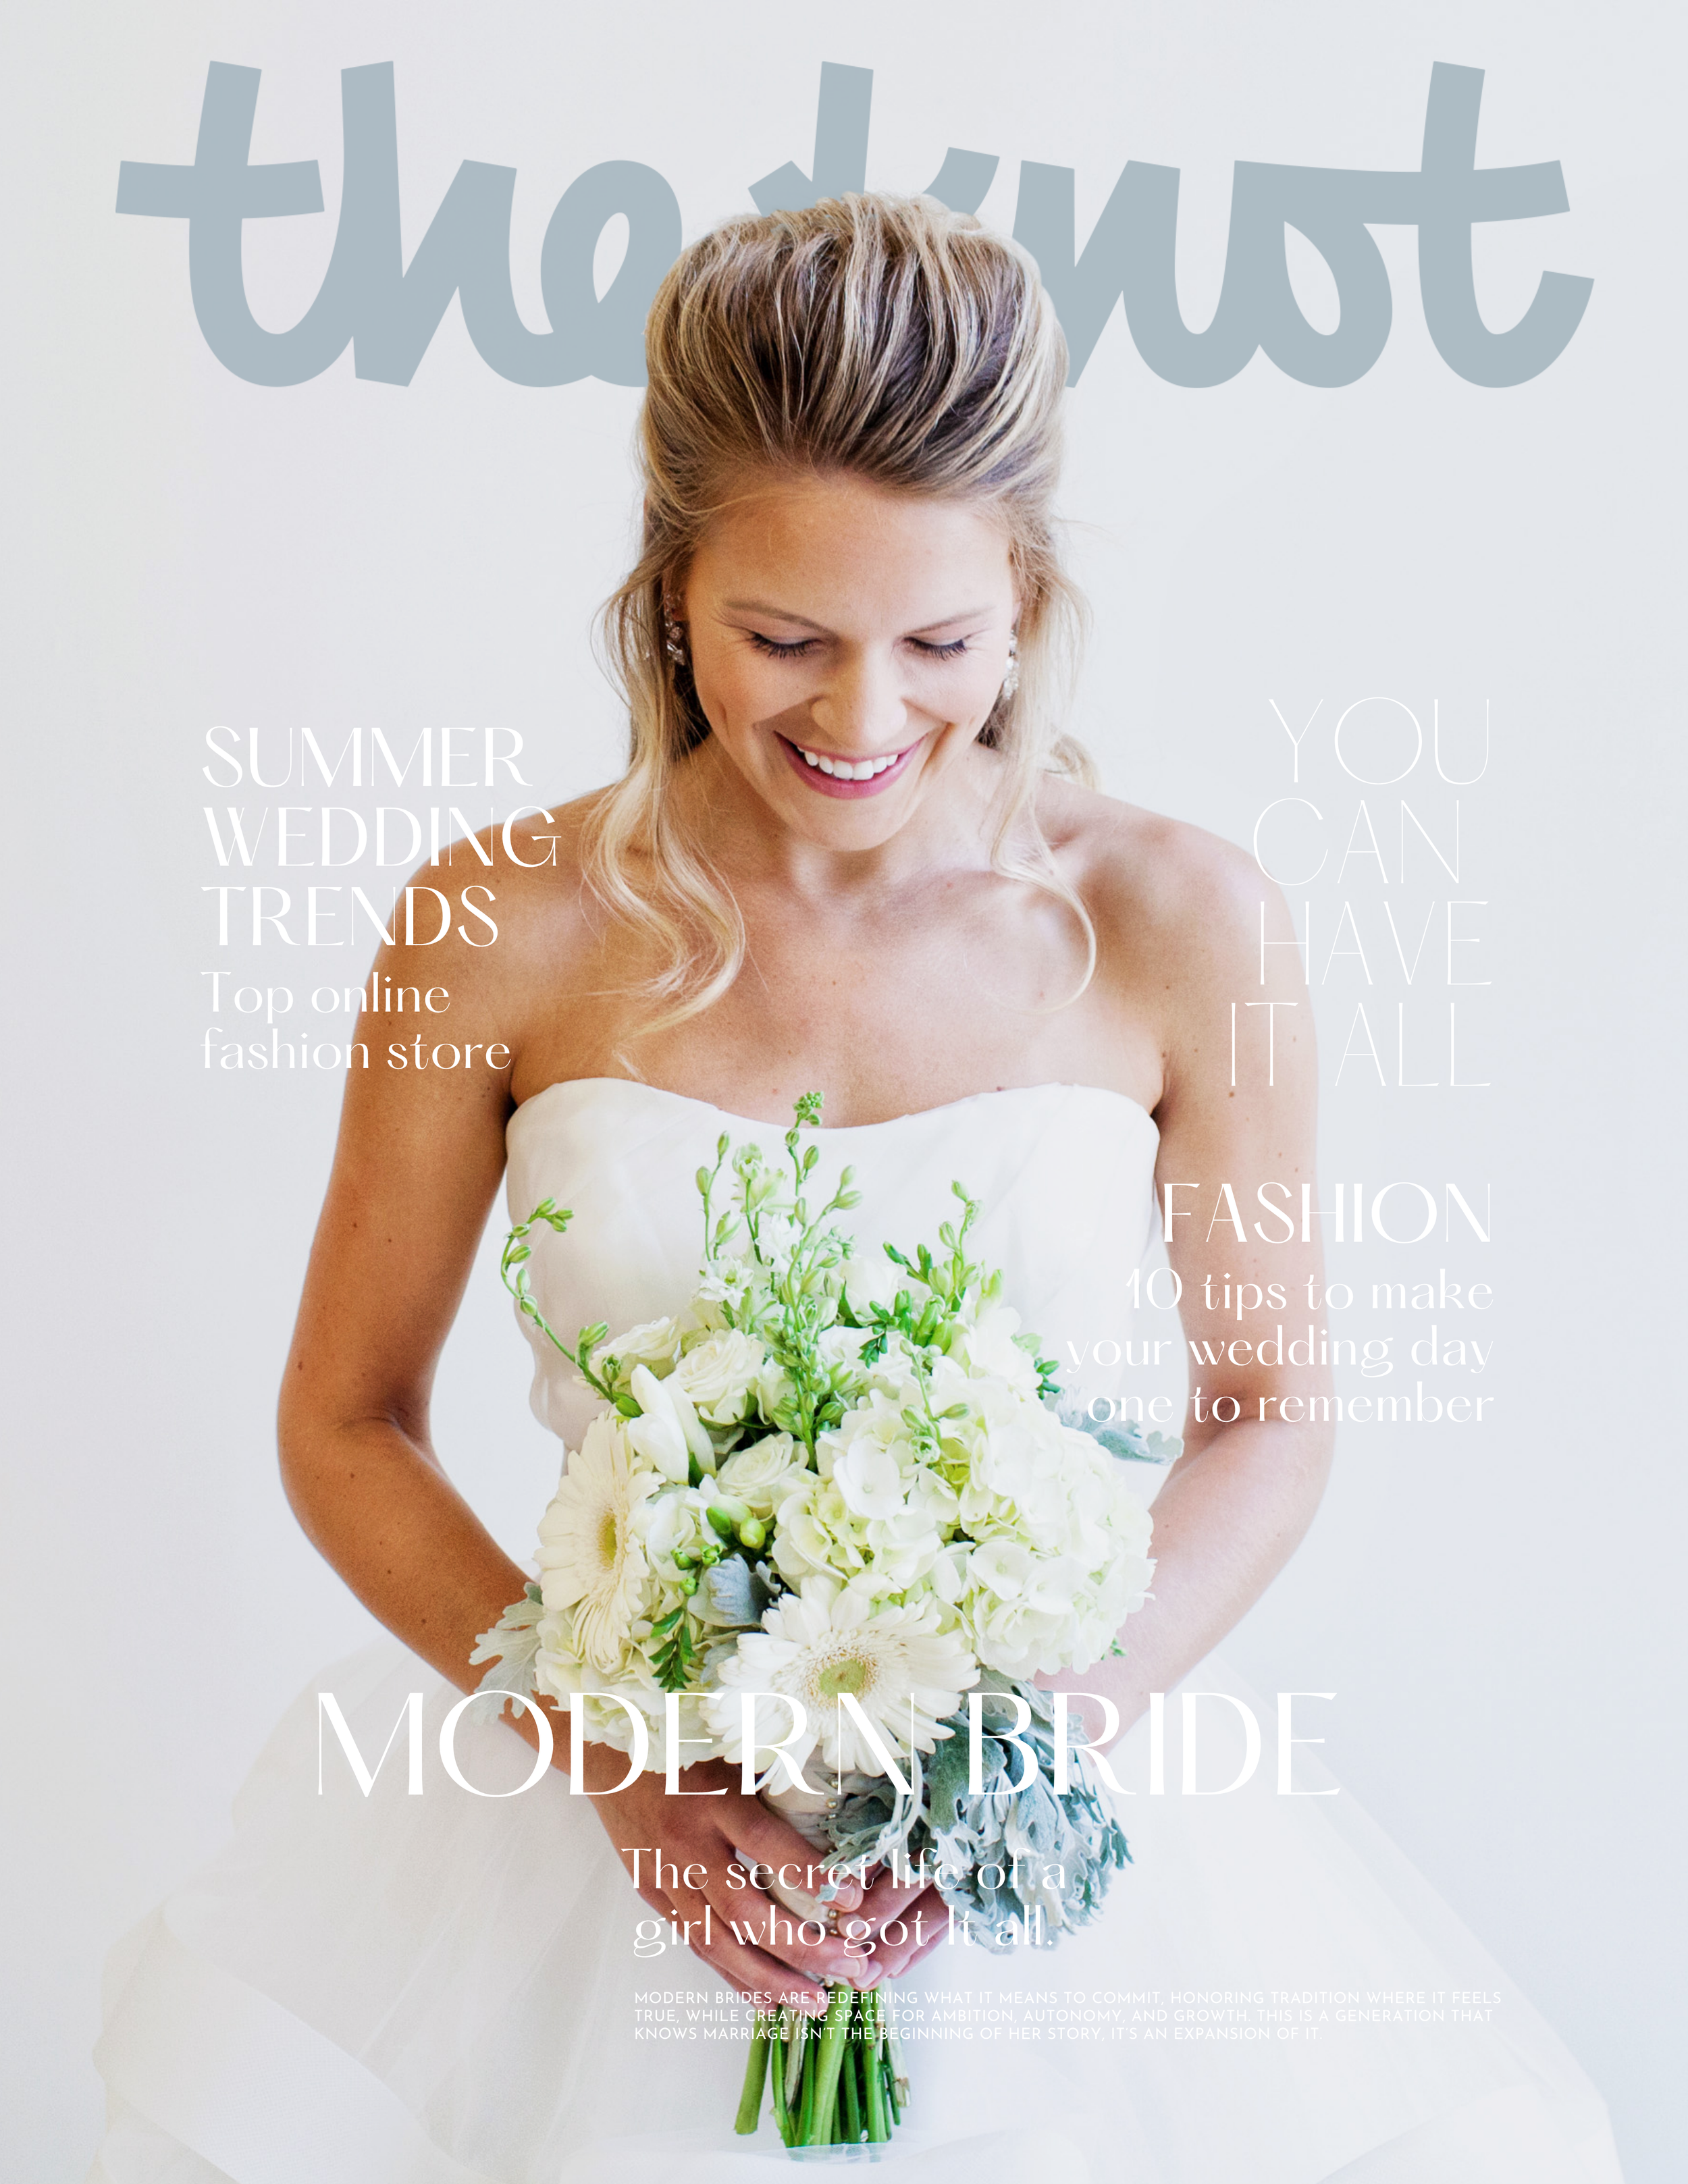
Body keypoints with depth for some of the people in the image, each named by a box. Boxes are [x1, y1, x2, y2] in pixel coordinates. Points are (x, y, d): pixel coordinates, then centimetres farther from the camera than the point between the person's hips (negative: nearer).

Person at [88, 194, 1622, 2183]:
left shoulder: (1180, 929, -9)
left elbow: (1271, 1418, 2)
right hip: (601, 1801, 0)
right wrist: (614, 1756, -13)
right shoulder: (509, 932, -9)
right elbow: (345, 1423, -1)